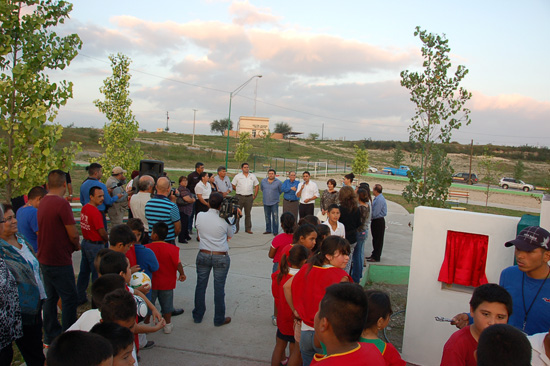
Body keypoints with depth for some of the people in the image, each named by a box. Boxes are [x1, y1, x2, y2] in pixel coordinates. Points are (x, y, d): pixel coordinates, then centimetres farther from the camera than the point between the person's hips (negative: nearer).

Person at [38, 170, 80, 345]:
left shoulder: (42, 202, 7)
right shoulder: (62, 203, -20)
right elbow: (73, 234, -20)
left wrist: (72, 244, 12)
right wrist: (76, 245, 2)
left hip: (44, 258, 9)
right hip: (59, 260, -9)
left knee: (51, 297, 18)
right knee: (70, 298, 2)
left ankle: (50, 335, 29)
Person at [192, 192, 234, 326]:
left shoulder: (200, 216, -6)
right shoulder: (225, 220, -13)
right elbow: (229, 236, 1)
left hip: (203, 254, 3)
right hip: (221, 257, -3)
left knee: (200, 285, 16)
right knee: (219, 288, 8)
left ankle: (198, 316, 29)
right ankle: (219, 319, 19)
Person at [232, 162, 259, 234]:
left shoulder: (253, 176, 8)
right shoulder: (237, 176, 2)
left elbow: (257, 186, 13)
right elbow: (233, 186, 4)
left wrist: (255, 195, 7)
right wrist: (239, 191, 2)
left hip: (249, 197, 2)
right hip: (239, 197, -2)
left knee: (248, 214, 8)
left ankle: (248, 228, 15)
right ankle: (236, 228, 7)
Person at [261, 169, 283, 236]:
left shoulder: (278, 182, -6)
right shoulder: (263, 181, 3)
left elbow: (281, 190, 8)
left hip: (274, 202, -4)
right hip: (266, 202, 4)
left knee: (275, 217, -7)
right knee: (267, 217, 11)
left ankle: (275, 231, -2)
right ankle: (268, 230, 23)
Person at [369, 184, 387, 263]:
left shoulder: (380, 199, -22)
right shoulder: (377, 198, 8)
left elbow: (375, 213, -22)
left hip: (379, 221, -9)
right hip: (375, 221, 9)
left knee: (378, 240, 2)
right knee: (375, 239, 18)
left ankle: (376, 257, 11)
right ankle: (374, 255, 29)